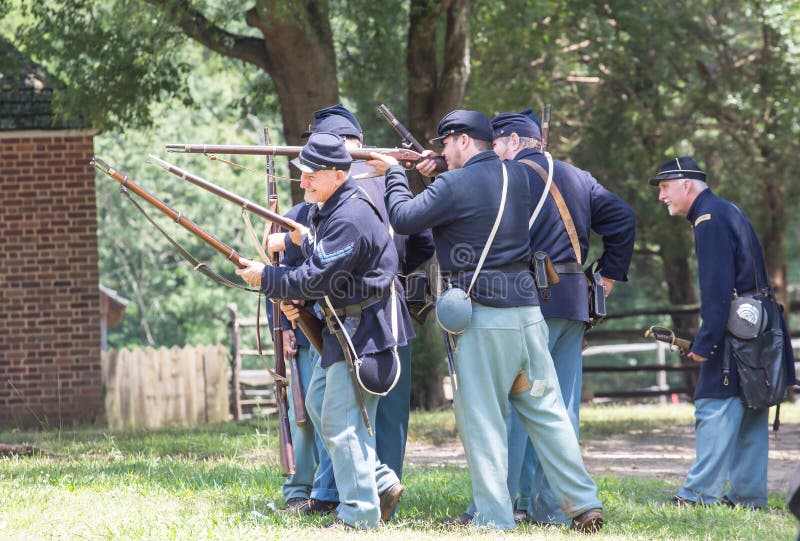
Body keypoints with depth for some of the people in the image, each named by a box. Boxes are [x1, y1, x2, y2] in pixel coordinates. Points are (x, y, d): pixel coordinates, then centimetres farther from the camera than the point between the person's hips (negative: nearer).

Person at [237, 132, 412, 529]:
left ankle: (359, 514, -4)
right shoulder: (326, 211, 11)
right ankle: (381, 482, 19)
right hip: (343, 327, 11)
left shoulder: (350, 219, -22)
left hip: (364, 329, -11)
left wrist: (266, 278, -13)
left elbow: (317, 278, -23)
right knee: (318, 404, 17)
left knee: (341, 420, -9)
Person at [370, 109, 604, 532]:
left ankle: (494, 518, -2)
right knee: (546, 410, 10)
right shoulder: (516, 175, 11)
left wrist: (393, 172, 9)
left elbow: (403, 219, -5)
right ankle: (584, 504, 8)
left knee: (481, 418, 0)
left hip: (482, 315, -6)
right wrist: (437, 177, 18)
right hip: (526, 307, 6)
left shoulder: (455, 185, -11)